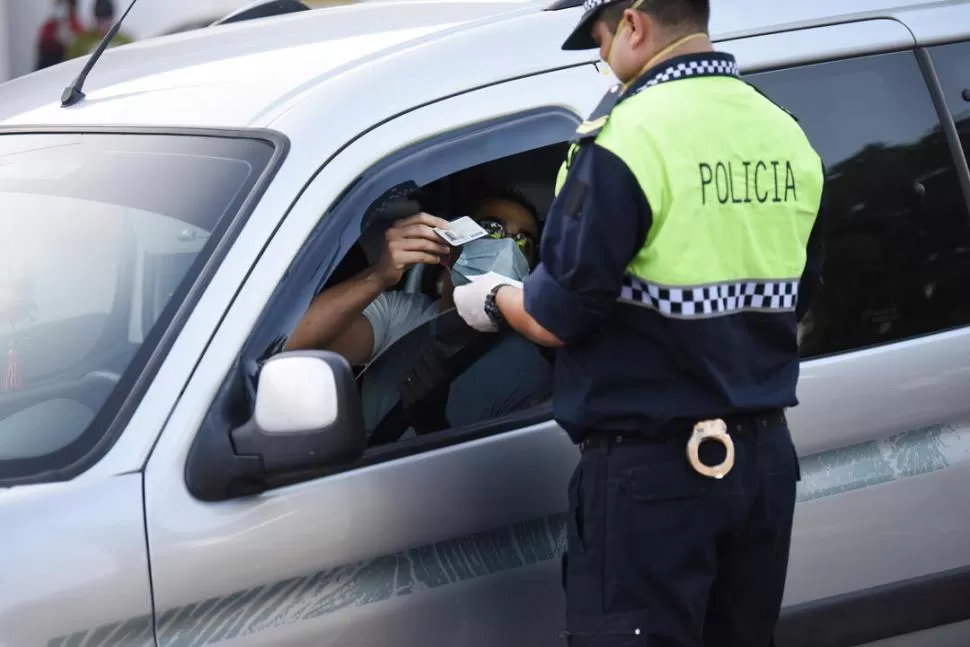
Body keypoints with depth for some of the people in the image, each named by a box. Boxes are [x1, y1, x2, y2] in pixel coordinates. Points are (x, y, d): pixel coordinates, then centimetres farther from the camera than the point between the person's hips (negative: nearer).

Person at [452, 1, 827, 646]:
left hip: (651, 472, -7)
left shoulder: (626, 137, -16)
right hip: (767, 459, 7)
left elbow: (557, 319, -14)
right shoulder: (788, 137, 7)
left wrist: (493, 301, 6)